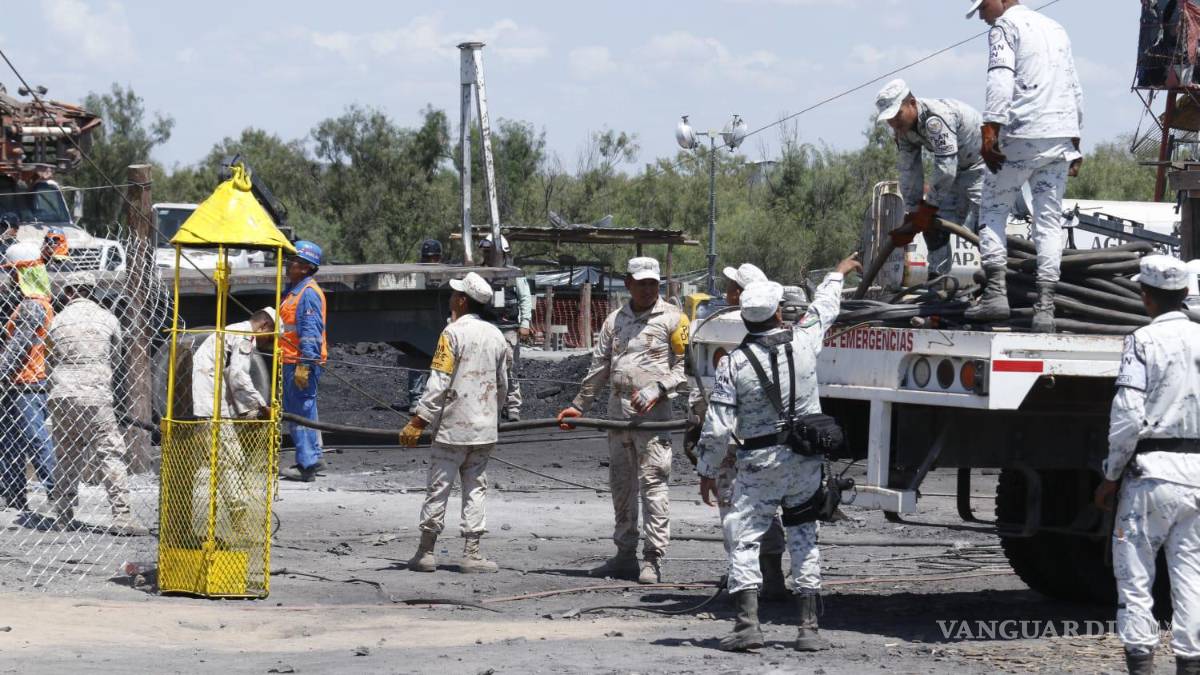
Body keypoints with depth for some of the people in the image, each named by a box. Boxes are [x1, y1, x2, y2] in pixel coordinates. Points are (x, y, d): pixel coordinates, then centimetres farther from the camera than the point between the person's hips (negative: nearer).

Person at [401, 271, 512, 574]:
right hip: (484, 428, 5)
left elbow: (438, 384, -14)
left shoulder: (453, 333, -11)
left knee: (438, 487, 2)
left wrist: (417, 423, -11)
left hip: (452, 427, -5)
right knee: (475, 488, 8)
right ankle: (472, 552, 3)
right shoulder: (496, 336, 8)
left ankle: (426, 551, 7)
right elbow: (503, 386, 15)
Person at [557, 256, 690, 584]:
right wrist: (578, 406, 19)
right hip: (618, 410, 6)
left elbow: (684, 366, -2)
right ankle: (625, 554, 17)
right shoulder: (615, 320, 15)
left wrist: (657, 389, -15)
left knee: (653, 483, -9)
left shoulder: (672, 318, 1)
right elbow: (598, 368, 20)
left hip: (653, 411, -6)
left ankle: (652, 559, -9)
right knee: (621, 484, 9)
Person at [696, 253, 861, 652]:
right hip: (805, 459, 3)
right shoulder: (803, 342, -4)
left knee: (745, 538, 3)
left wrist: (707, 472, 3)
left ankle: (747, 623, -9)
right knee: (804, 538, 10)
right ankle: (809, 627, 7)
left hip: (759, 463, -3)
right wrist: (838, 274, 39)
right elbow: (824, 309, 20)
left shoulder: (733, 364, -10)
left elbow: (717, 429, -10)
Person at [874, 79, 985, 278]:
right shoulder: (904, 128, -4)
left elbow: (946, 169, -35)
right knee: (934, 223, 3)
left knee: (977, 226, -22)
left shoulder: (936, 118, -35)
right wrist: (912, 214, -4)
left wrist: (929, 207, -26)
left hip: (982, 165, -9)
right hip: (957, 170, 9)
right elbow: (909, 172, 0)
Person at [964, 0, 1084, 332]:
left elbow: (1000, 79, -15)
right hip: (1061, 137, 6)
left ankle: (996, 291, -6)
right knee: (1049, 220, 5)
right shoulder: (1055, 28, 22)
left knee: (992, 210, 7)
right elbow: (1076, 91, 24)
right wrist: (1074, 145, 27)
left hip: (1022, 134, -6)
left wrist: (990, 131, -20)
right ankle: (1045, 306, -3)